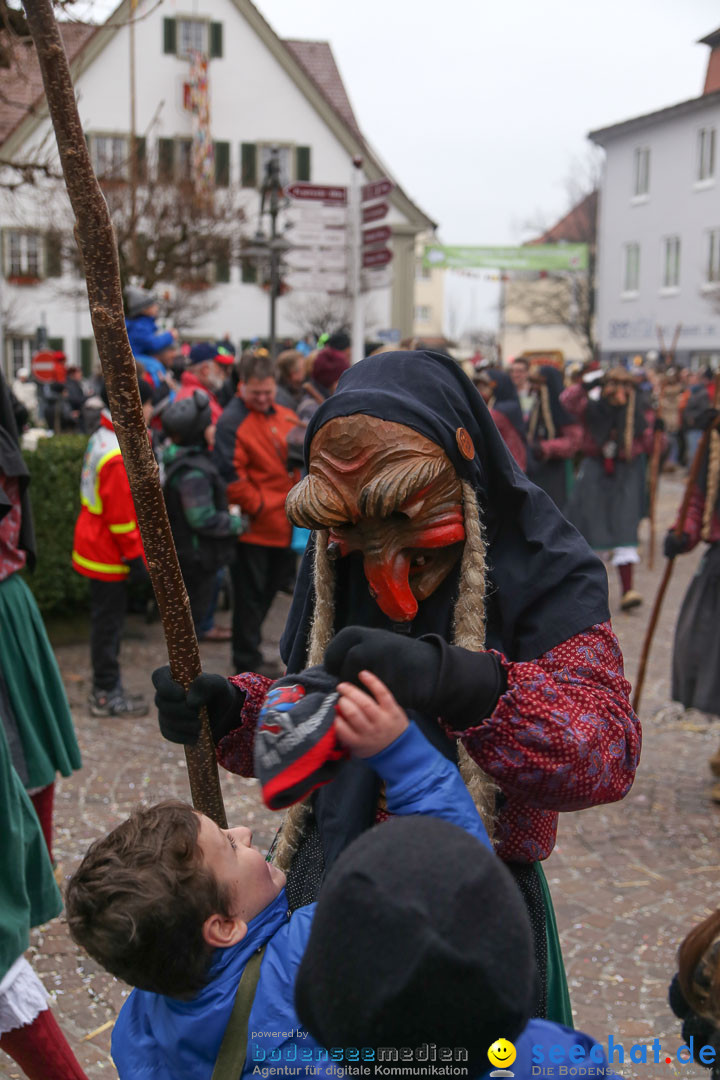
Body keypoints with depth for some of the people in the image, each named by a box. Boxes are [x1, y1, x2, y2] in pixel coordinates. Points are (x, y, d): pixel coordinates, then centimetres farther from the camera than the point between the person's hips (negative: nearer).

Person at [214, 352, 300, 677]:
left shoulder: (284, 416, 11)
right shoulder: (232, 422, -14)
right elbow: (231, 476, -20)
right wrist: (258, 505, -16)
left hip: (283, 525, 8)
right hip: (253, 526, -8)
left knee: (268, 589, 19)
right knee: (250, 595, 4)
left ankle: (249, 649, 35)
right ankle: (248, 660, 16)